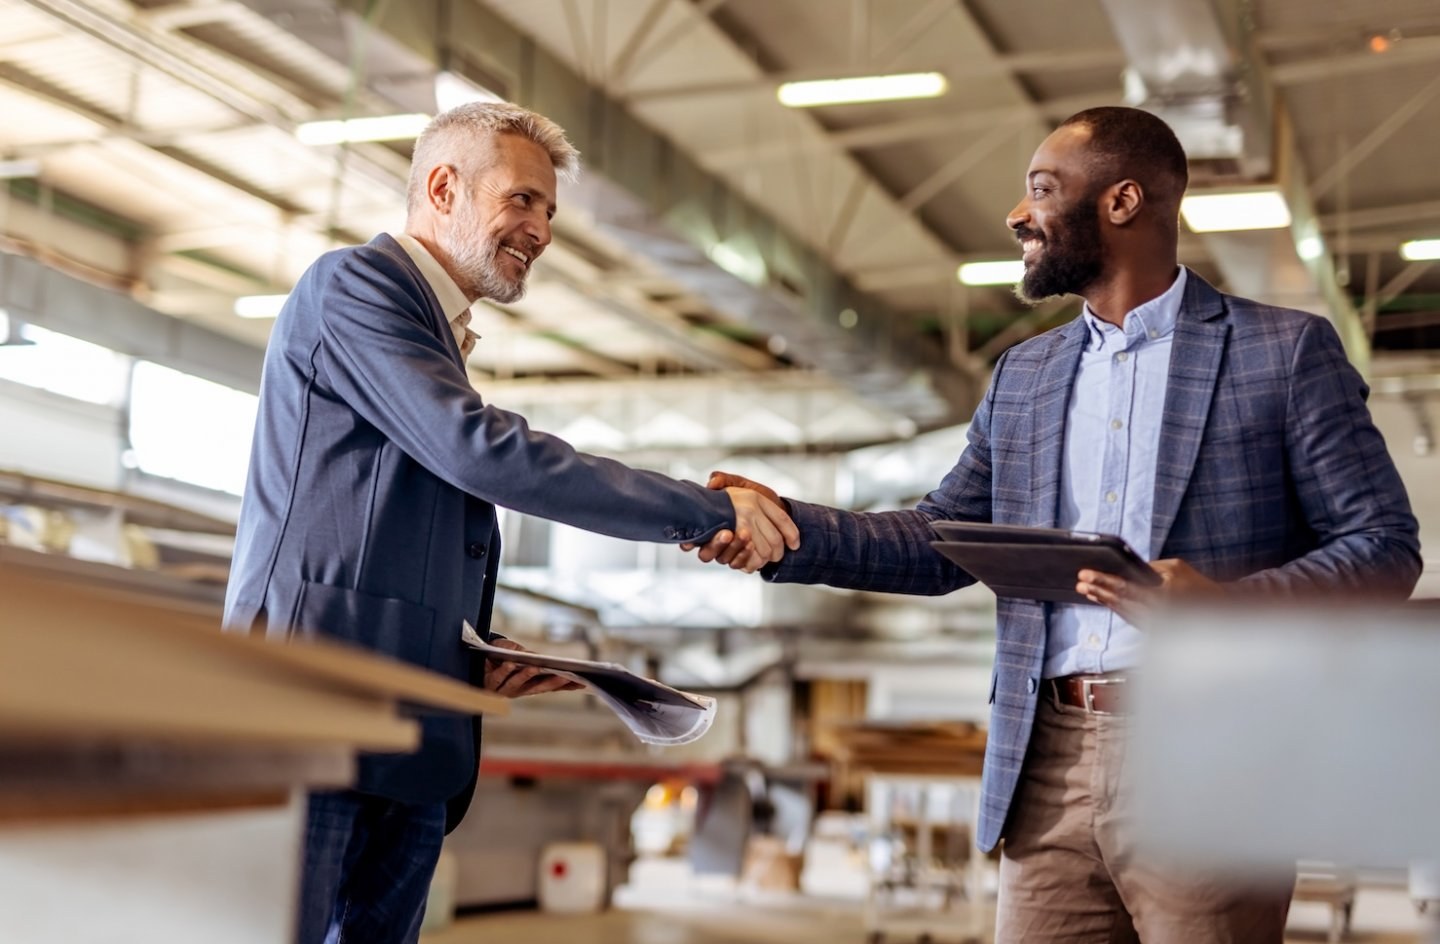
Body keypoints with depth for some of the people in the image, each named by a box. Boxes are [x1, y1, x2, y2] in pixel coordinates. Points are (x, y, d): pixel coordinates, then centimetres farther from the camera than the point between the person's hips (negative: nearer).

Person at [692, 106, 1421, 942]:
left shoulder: (1286, 352, 2)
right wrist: (790, 528, 0)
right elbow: (942, 542, 15)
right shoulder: (1022, 377, 17)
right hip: (1050, 771, 4)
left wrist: (1227, 600, -19)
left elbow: (1387, 549, -2)